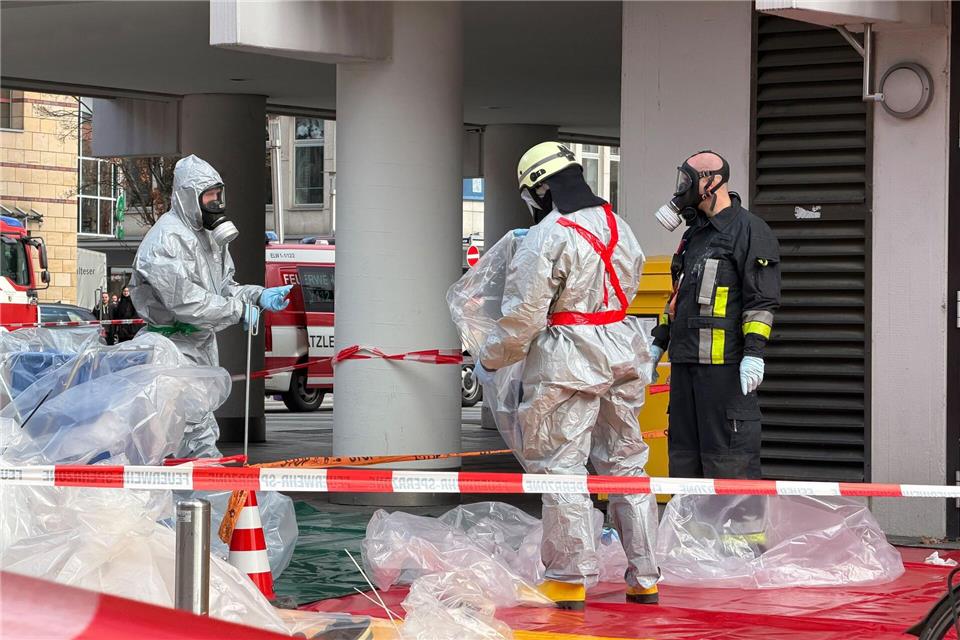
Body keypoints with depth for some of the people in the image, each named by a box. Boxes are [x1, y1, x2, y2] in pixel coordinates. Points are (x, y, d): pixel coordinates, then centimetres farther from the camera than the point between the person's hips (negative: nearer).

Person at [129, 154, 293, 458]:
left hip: (202, 348, 10)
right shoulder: (167, 240, -18)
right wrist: (239, 310, -19)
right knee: (201, 442, -14)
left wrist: (258, 296, -1)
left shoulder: (210, 236, 15)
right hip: (177, 350, -10)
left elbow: (224, 287, 19)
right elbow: (185, 301, -25)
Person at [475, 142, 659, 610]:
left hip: (566, 364, -7)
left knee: (562, 469, 0)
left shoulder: (545, 239, -15)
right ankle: (644, 576, 18)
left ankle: (569, 581, 1)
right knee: (626, 462, 14)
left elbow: (523, 317, -15)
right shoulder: (618, 227, 9)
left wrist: (490, 361, 0)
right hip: (622, 354, 7)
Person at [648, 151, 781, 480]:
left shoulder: (750, 230, -5)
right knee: (684, 452, 11)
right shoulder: (694, 234, 22)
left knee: (728, 455, -9)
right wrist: (658, 344, 23)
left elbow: (762, 298, -12)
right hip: (685, 362, 9)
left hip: (725, 363, -9)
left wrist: (754, 352, -19)